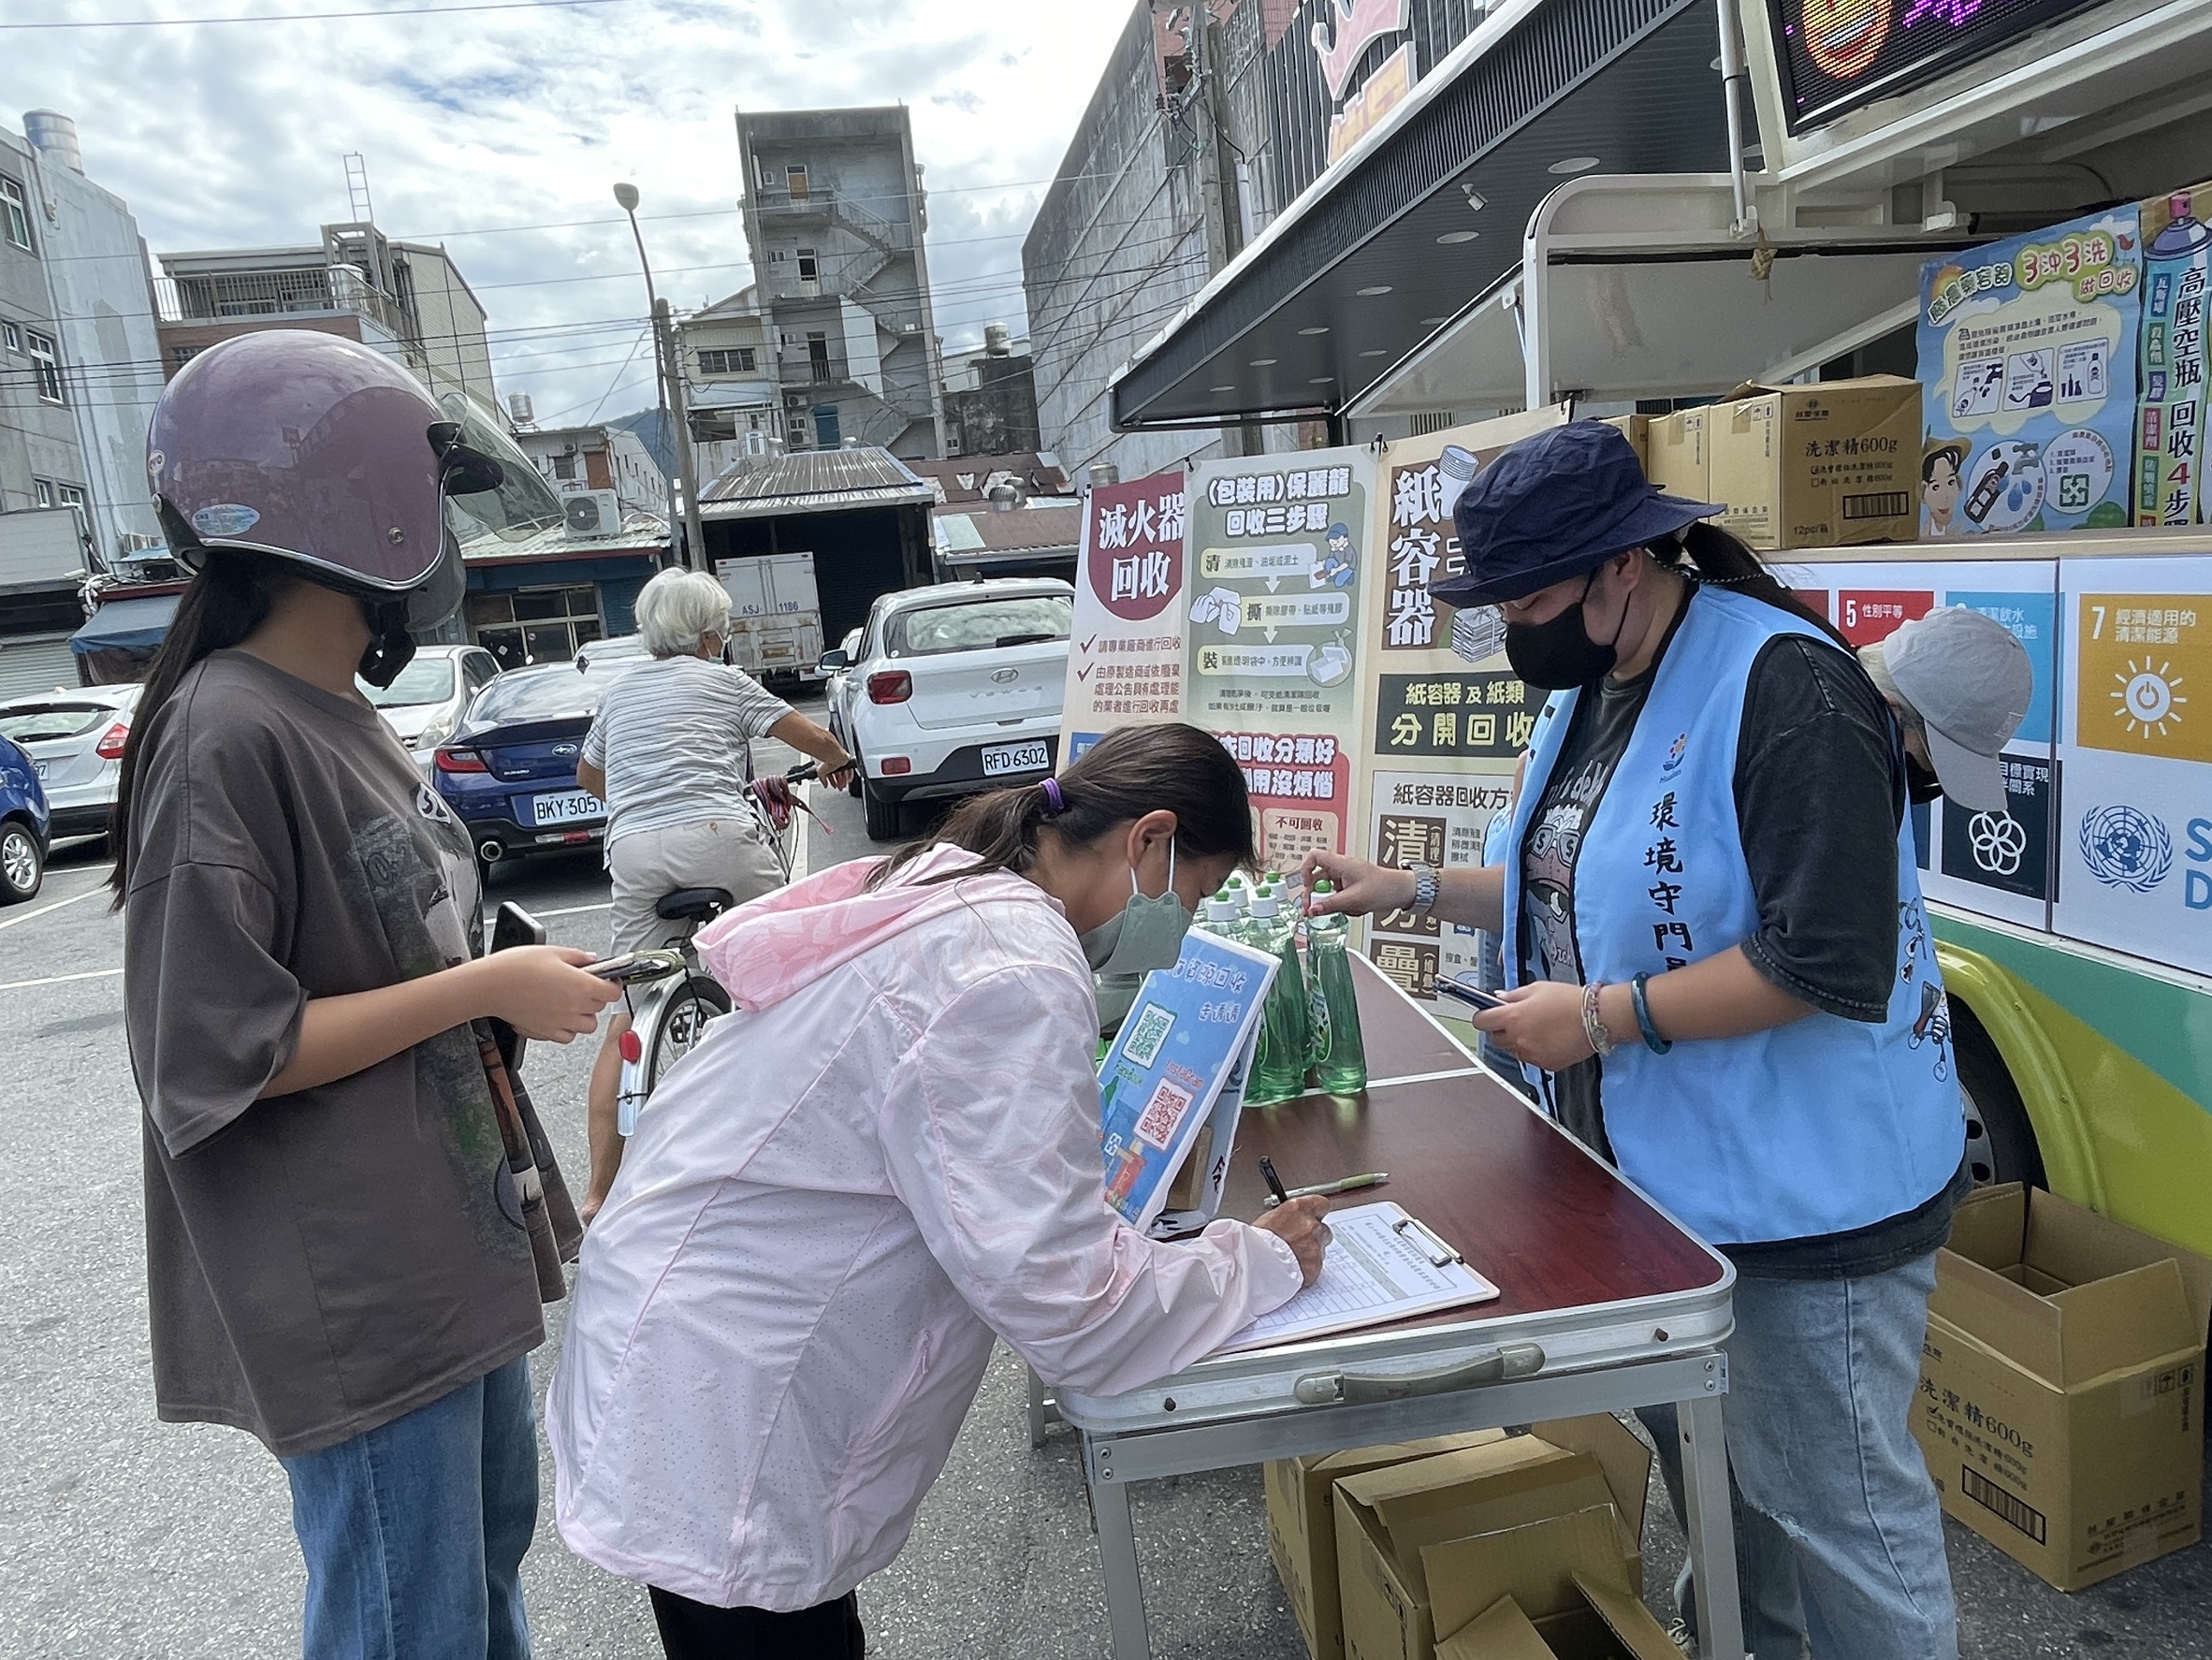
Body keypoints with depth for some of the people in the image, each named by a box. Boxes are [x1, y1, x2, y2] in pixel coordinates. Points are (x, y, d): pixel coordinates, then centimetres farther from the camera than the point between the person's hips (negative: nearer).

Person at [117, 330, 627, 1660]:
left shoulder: (347, 721, 8)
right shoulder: (226, 738, -20)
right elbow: (216, 1054, -22)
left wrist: (534, 989, 6)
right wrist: (484, 988, -19)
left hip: (454, 1241, 9)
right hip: (354, 1295, -9)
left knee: (492, 1551, 25)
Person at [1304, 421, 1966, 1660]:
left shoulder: (1782, 685, -22)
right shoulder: (1590, 688, 7)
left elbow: (1830, 963, -26)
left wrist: (1603, 1017, -23)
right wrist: (1412, 890, 11)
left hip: (1802, 1187, -9)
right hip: (1658, 1168, 9)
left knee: (1829, 1491, 7)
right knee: (1697, 1457, 25)